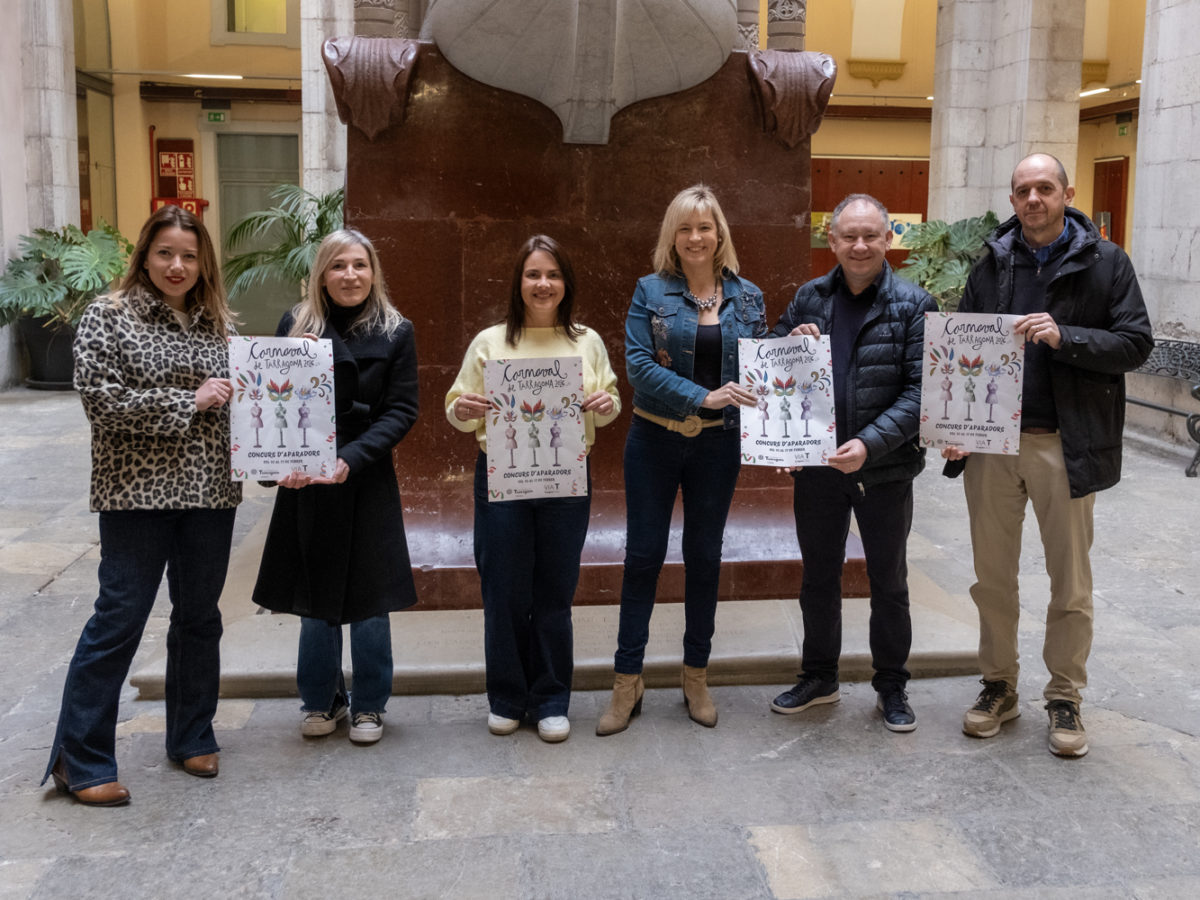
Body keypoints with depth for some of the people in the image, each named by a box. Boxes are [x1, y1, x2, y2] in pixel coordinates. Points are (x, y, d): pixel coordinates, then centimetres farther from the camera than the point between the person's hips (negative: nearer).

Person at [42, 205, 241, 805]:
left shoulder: (219, 322, 10)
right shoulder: (109, 316, -3)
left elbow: (238, 394, 19)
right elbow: (100, 398, -14)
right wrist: (188, 401, -14)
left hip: (210, 492, 5)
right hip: (137, 492, -5)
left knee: (199, 617, 13)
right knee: (119, 619, -3)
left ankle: (191, 738, 29)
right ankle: (80, 760, 10)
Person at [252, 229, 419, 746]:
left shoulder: (395, 333, 0)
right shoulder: (295, 325, 3)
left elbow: (401, 411, -5)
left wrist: (352, 458, -19)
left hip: (368, 483, -1)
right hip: (305, 483, 1)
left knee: (369, 595, 5)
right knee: (316, 597, 10)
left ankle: (369, 705, 21)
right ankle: (322, 701, 27)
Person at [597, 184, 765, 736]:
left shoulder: (746, 297, 5)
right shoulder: (651, 292, -2)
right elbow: (639, 364, -13)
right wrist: (703, 397, -23)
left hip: (717, 444, 2)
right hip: (655, 440, -2)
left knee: (704, 557, 11)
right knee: (643, 556, 3)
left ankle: (696, 676, 25)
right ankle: (627, 682, 14)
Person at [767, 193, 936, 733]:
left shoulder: (913, 305, -6)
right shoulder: (809, 299, 5)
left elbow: (919, 391, -12)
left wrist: (870, 443, -24)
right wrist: (793, 346, -10)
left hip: (885, 469, -3)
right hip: (817, 466, 3)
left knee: (889, 581, 11)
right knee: (818, 576, 15)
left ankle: (891, 687, 28)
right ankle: (819, 677, 32)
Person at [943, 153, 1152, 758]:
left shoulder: (1104, 262, 1)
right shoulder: (991, 264, 8)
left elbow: (1136, 343, -4)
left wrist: (1064, 337, -20)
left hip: (1066, 444, -2)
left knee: (1070, 581, 7)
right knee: (992, 575, 10)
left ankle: (1065, 698, 22)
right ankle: (999, 686, 25)